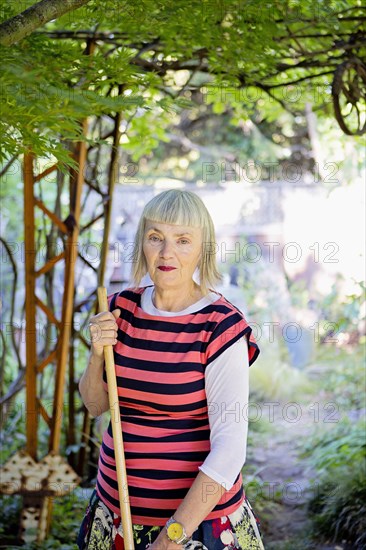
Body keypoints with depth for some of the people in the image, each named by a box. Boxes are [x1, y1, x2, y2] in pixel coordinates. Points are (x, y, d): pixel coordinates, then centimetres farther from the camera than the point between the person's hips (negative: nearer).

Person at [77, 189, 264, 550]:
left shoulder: (220, 327, -16)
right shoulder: (121, 308, -1)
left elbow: (229, 448, -18)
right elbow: (95, 406, 10)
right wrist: (98, 354, -9)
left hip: (195, 513, -5)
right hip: (116, 505, 5)